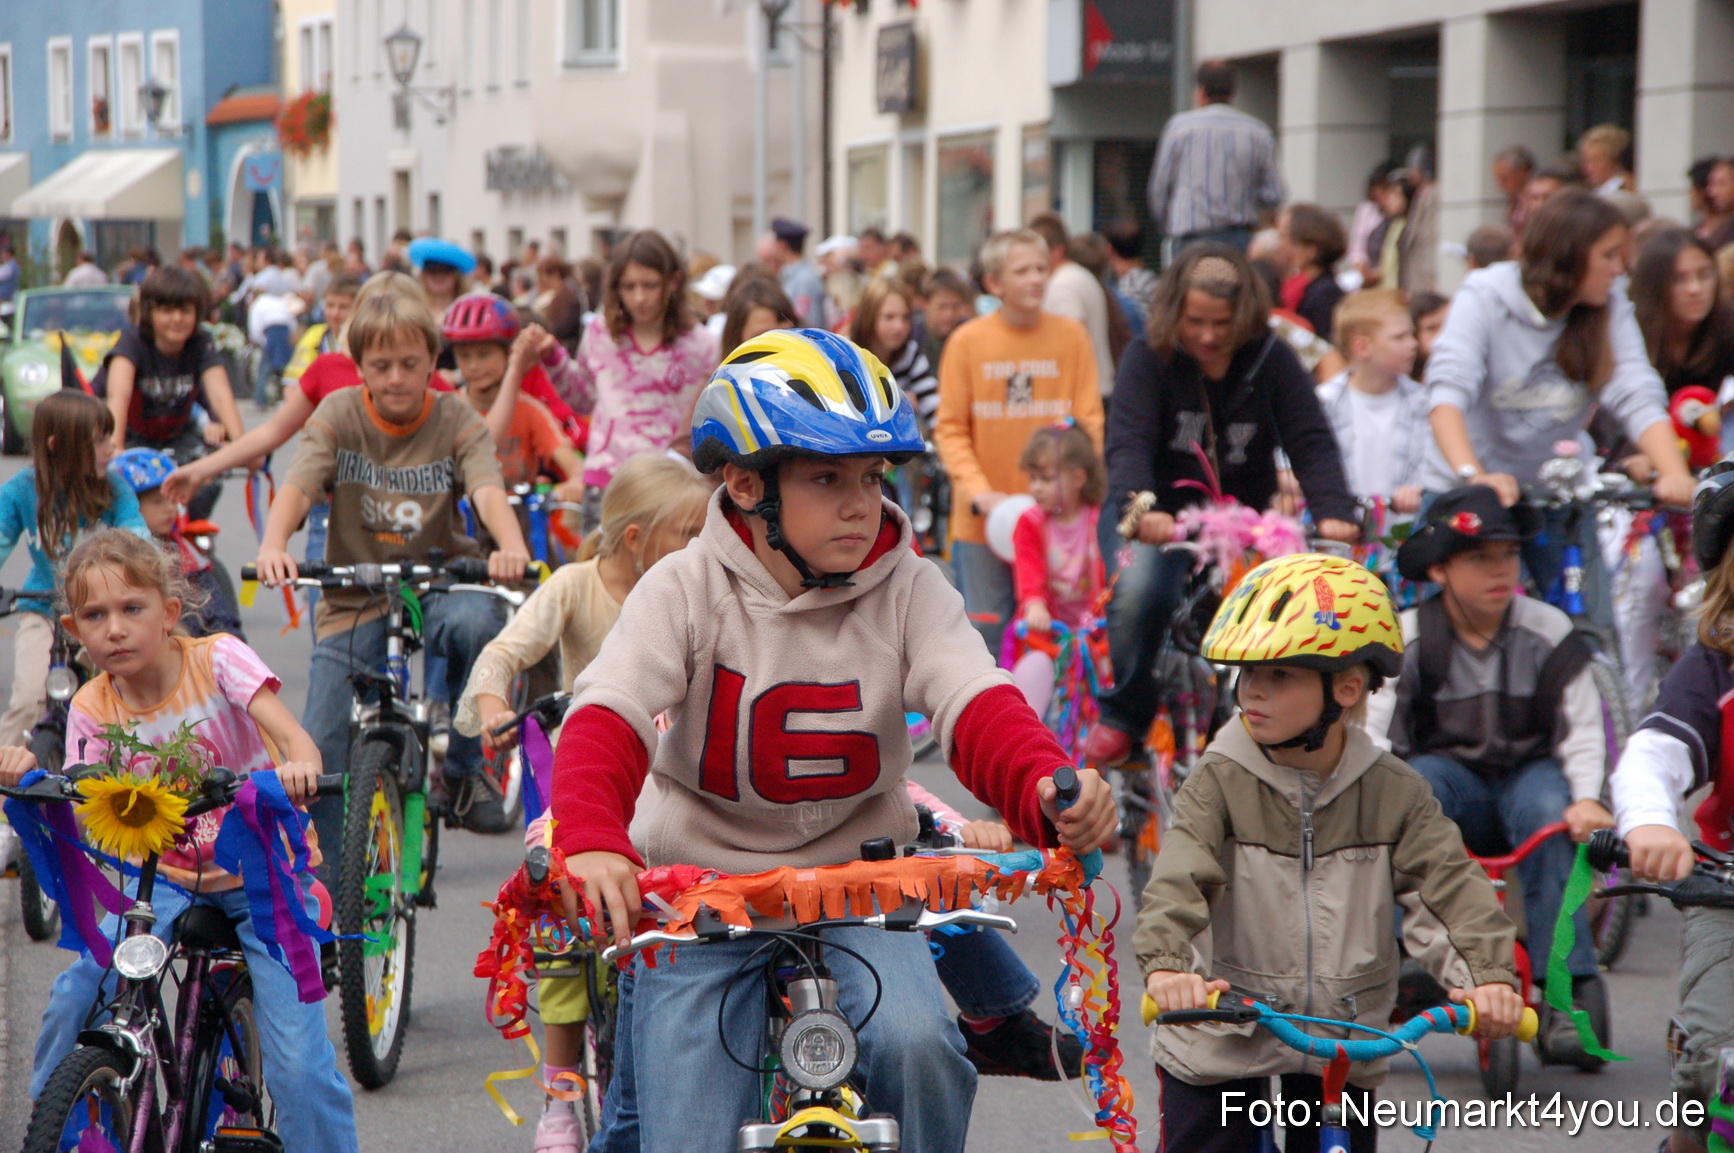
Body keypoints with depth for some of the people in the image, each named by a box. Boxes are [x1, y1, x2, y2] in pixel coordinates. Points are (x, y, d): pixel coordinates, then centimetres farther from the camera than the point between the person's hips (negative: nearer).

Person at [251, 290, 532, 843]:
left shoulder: (456, 419, -4)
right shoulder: (338, 414, -3)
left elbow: (488, 490, -21)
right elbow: (298, 485, -19)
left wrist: (511, 547, -44)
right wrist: (273, 546, -41)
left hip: (437, 586, 0)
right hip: (353, 598, 1)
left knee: (474, 621, -36)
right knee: (321, 752, -11)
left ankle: (463, 769, -12)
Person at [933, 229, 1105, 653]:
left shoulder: (1071, 335, 2)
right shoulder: (968, 341, -1)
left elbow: (1089, 423, 3)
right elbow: (950, 428, 1)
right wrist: (979, 491, -13)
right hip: (983, 521, 0)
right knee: (985, 630, 4)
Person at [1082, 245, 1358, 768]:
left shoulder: (1271, 360, -5)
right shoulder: (1149, 359, -10)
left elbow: (1311, 442, -12)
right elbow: (1128, 443, -23)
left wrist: (1335, 511, -31)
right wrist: (1140, 509, -43)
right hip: (1166, 519, -2)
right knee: (1138, 593, -29)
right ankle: (1121, 715, -10)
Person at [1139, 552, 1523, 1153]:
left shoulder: (1392, 792, -4)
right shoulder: (1220, 781, -10)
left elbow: (1451, 884, -11)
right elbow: (1178, 881, -23)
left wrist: (1490, 974, -29)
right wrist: (1164, 965, -42)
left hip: (1343, 1046, 2)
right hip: (1221, 1041, -2)